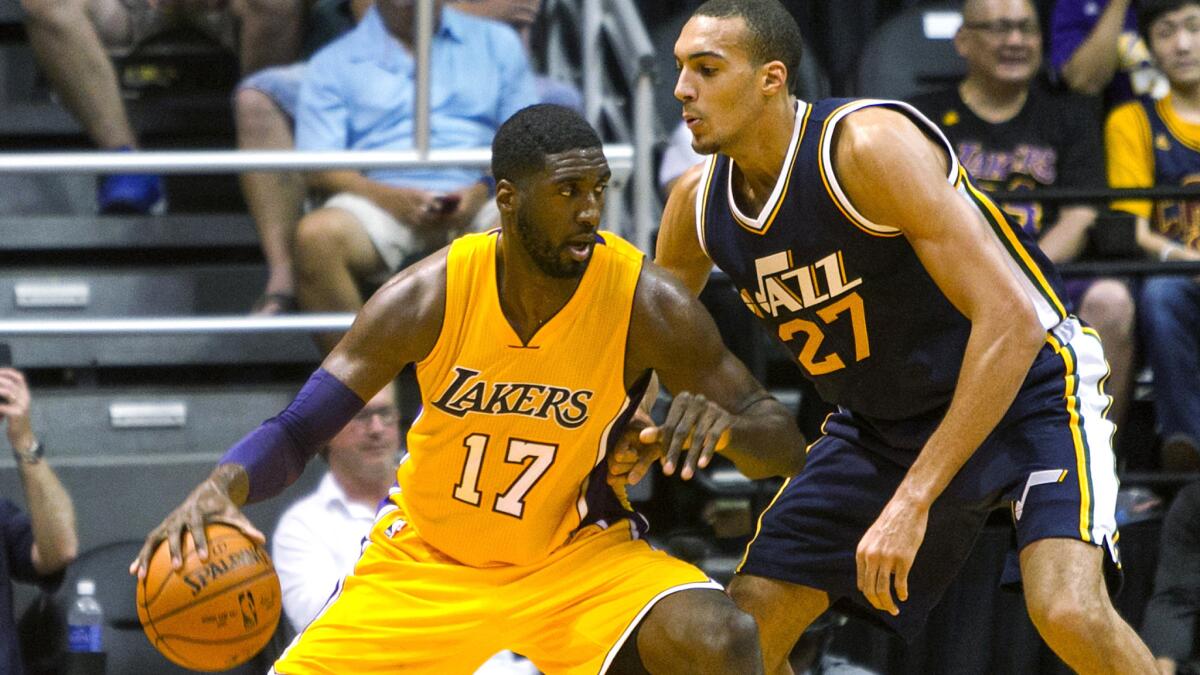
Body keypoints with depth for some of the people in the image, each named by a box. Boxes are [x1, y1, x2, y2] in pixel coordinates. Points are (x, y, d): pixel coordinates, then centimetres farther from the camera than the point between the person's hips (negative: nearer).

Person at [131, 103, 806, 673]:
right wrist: (222, 488, -40)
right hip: (426, 556, 1)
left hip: (575, 551, -1)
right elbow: (297, 430, -17)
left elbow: (786, 446, -13)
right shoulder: (431, 295, -19)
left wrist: (723, 423, -38)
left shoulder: (646, 302, -20)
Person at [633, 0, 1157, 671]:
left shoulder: (870, 144, -28)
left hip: (1028, 383, -7)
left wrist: (913, 500, -35)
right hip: (881, 423, 7)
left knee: (1068, 612, -30)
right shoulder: (697, 203, -8)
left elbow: (1011, 322, -33)